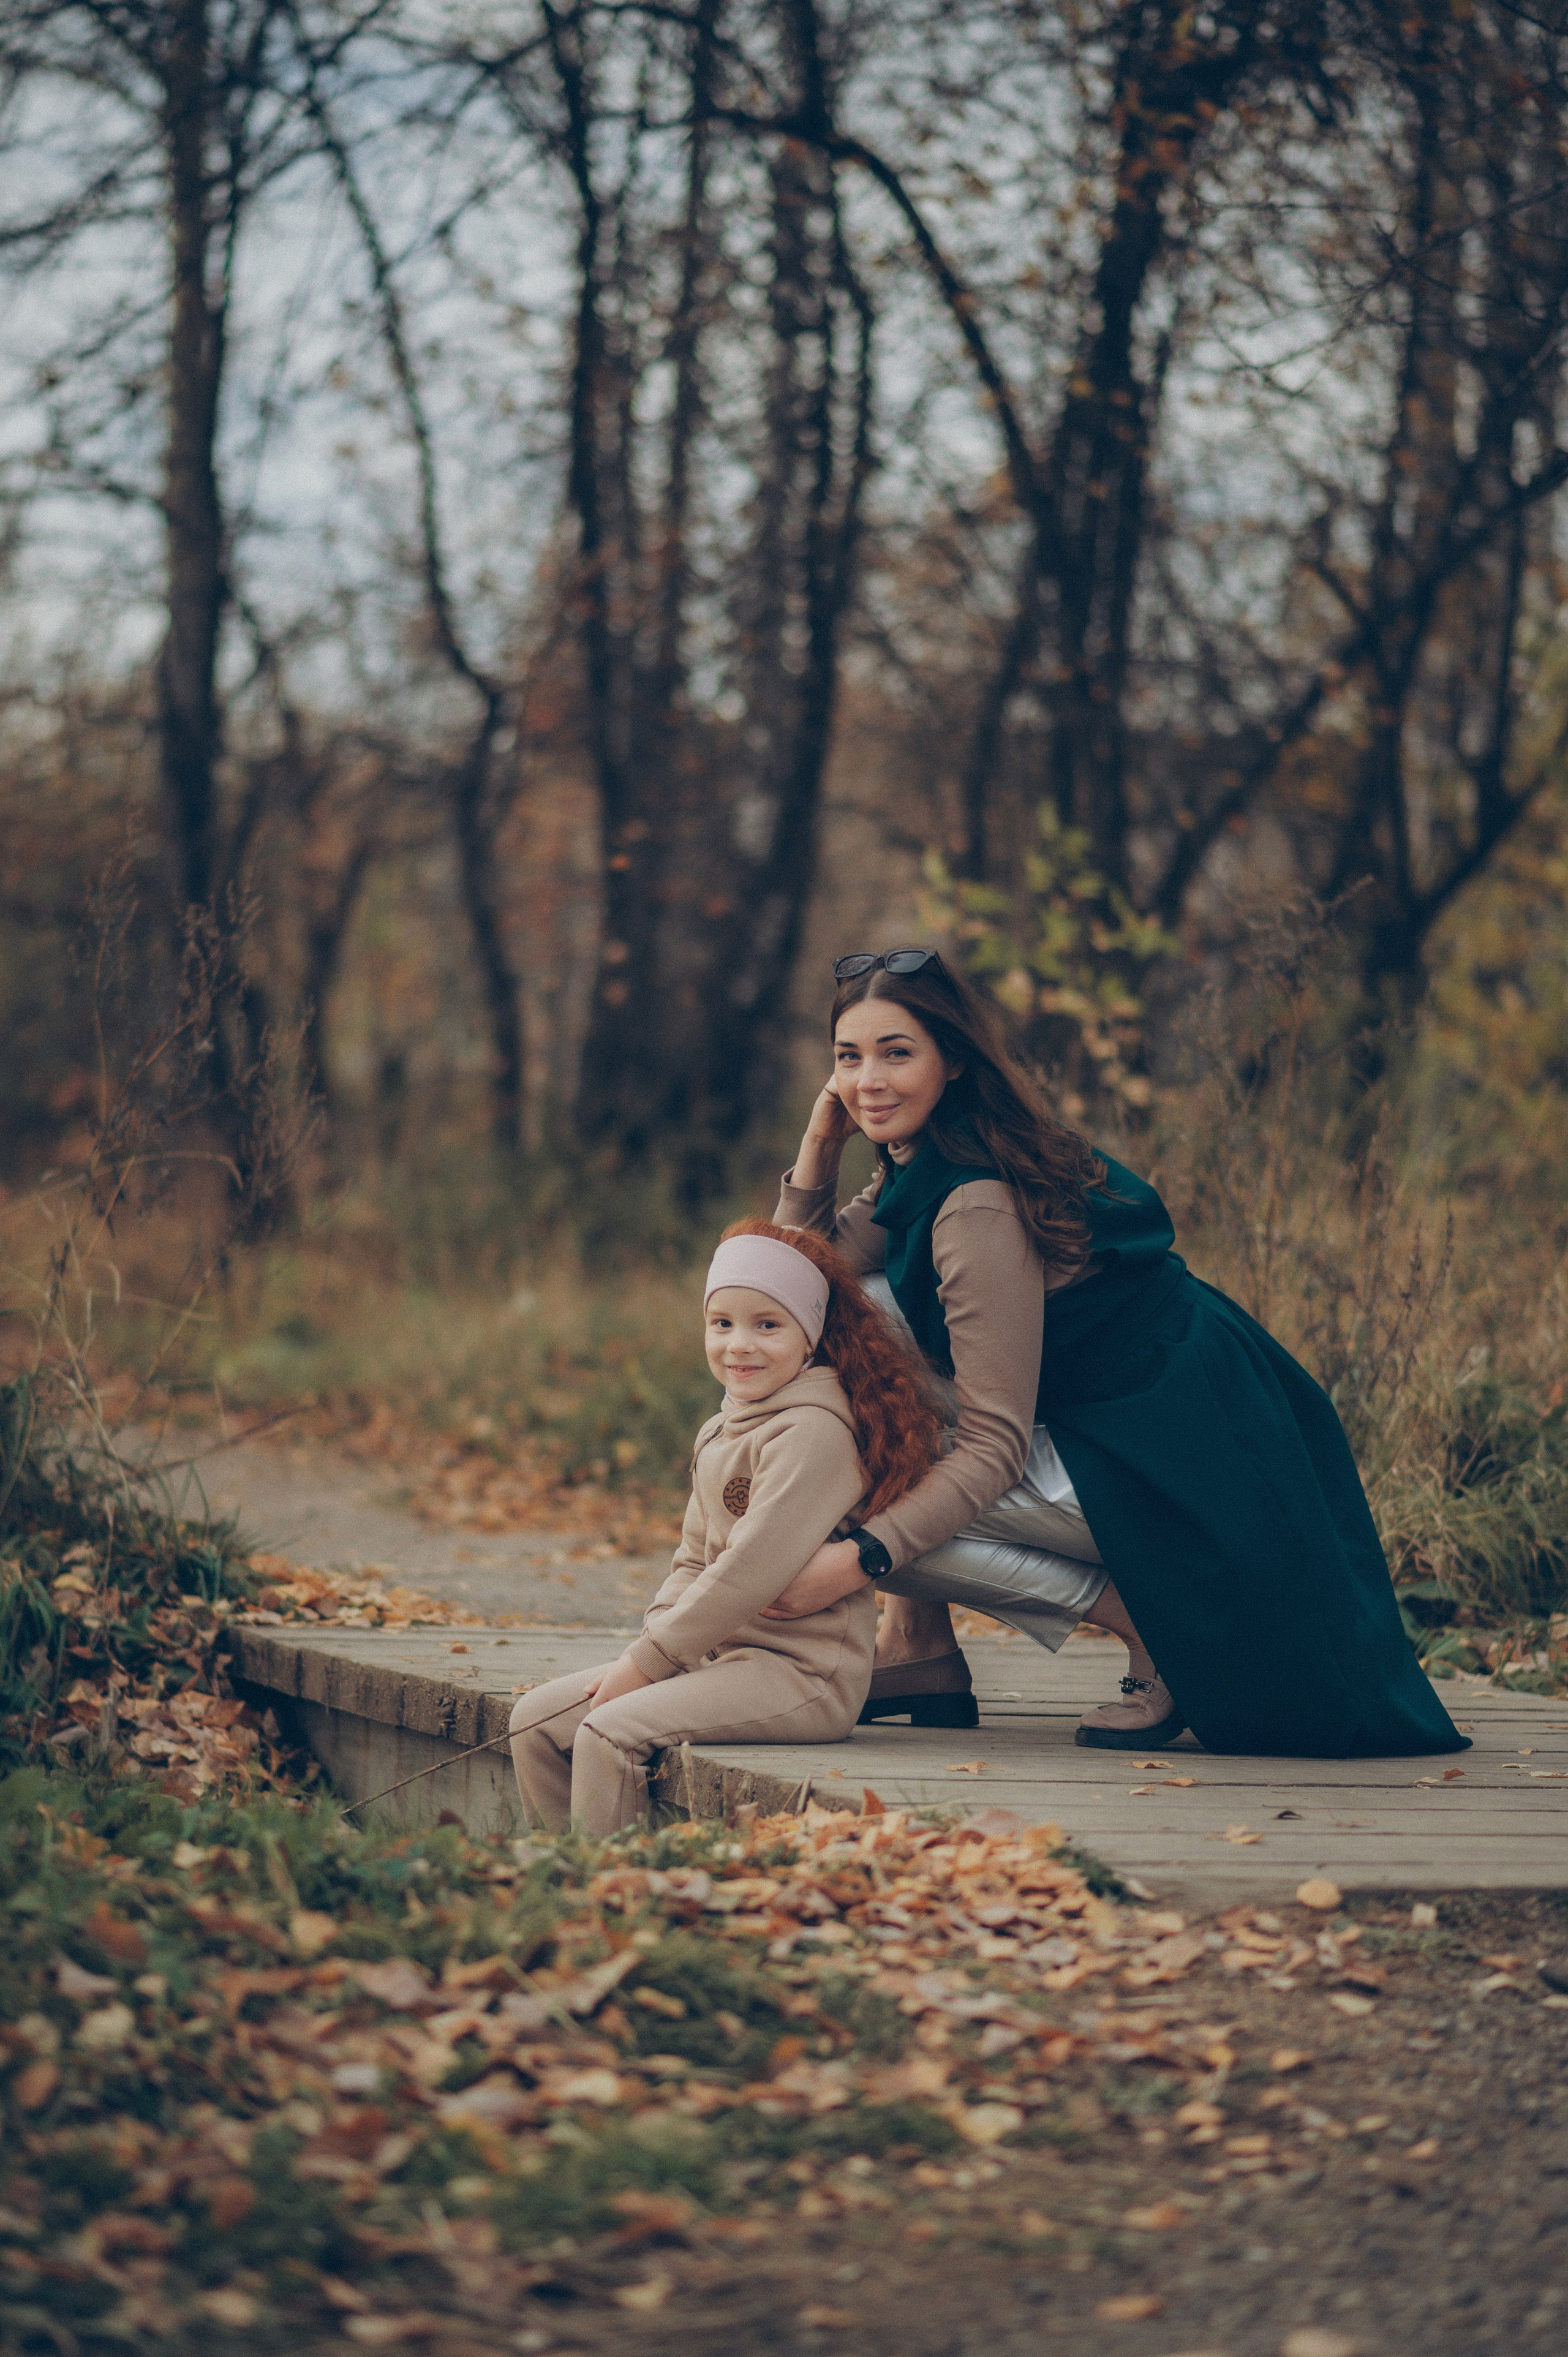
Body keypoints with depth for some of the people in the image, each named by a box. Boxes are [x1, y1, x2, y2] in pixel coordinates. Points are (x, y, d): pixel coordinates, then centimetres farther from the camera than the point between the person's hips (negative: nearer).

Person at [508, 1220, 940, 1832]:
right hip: (717, 1656, 10)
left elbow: (753, 1570, -21)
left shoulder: (813, 1434, -16)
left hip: (804, 1675, -10)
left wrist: (648, 1660, -15)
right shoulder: (718, 1433, 16)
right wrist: (644, 1652, 1)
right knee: (537, 1722, 2)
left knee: (609, 1733, -25)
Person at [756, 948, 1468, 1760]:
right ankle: (918, 1651, 4)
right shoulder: (919, 1166, 6)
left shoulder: (979, 1208, -23)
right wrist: (821, 1141, -2)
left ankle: (1151, 1630, -8)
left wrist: (857, 1558, -30)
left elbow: (995, 1448, -24)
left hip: (1169, 1465, -10)